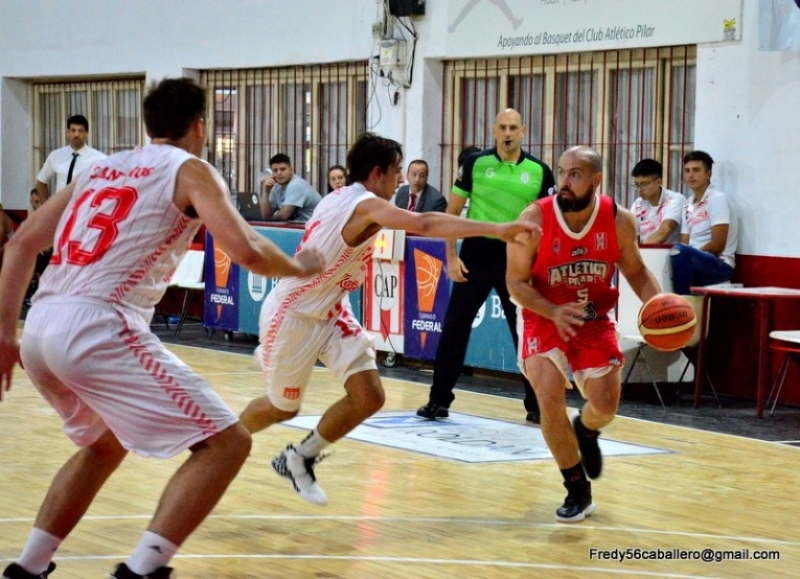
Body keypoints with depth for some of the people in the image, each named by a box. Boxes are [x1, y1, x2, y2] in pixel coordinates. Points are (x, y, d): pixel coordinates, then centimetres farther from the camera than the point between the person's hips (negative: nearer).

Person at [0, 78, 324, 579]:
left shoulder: (103, 167, 26)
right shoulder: (190, 169, 7)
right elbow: (247, 252, -6)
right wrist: (301, 266, 14)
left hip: (41, 328, 8)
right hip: (98, 328, -8)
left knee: (105, 444, 33)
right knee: (226, 442, -1)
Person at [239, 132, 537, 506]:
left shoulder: (342, 198, 3)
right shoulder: (365, 205, -25)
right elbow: (425, 224, -40)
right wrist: (497, 230, -45)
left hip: (329, 312, 8)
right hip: (293, 317, -8)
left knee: (369, 397, -5)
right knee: (281, 408, 11)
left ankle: (299, 459, 14)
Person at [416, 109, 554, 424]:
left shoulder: (539, 171, -1)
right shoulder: (475, 163, -1)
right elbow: (452, 211, 4)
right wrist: (451, 257, -3)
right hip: (476, 255, 0)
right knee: (454, 328, 3)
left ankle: (536, 405, 14)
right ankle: (439, 401, 14)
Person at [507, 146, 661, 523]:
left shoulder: (619, 220, -14)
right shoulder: (535, 219, -21)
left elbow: (636, 271, 2)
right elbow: (516, 282, -15)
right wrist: (554, 312, -31)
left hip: (595, 320, 2)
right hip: (545, 319, -2)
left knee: (605, 406, -2)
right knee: (550, 400, -18)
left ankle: (585, 432, 39)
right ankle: (578, 491, 1)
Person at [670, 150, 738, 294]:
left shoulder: (717, 199, -7)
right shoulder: (688, 204, 15)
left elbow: (717, 245, -14)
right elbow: (685, 244, 11)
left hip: (719, 265, -7)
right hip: (693, 266, 7)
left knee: (679, 252, -33)